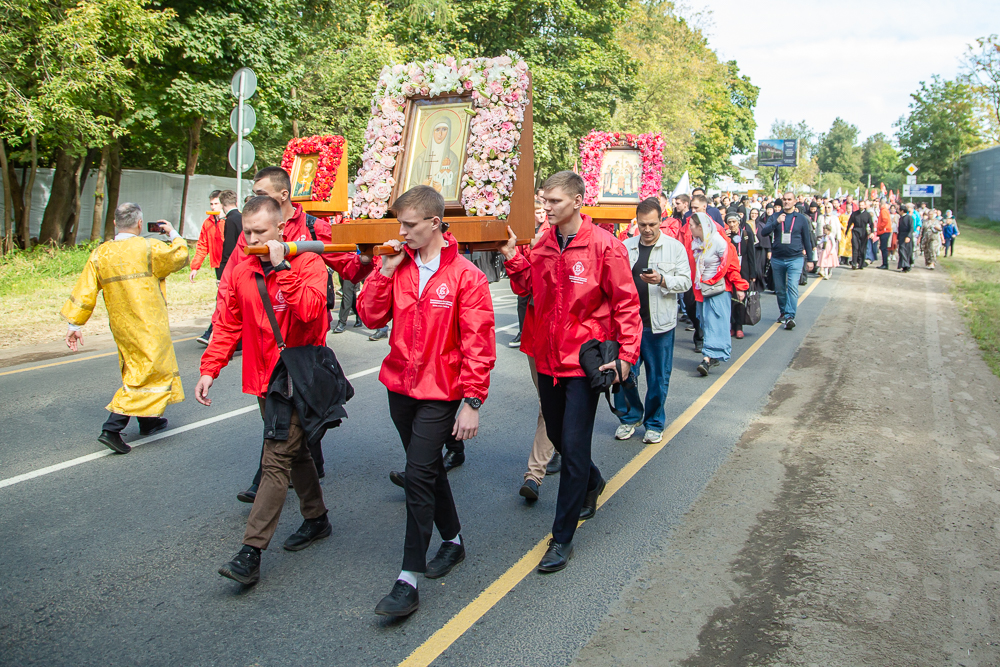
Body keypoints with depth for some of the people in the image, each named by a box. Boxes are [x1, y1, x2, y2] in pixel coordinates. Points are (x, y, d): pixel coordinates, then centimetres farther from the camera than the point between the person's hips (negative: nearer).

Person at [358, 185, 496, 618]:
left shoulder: (465, 276, -12)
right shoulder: (398, 266, 3)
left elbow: (478, 345, -13)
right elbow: (371, 317, 1)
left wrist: (472, 402, -15)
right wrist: (385, 272, -9)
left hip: (441, 394, -6)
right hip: (400, 387, 6)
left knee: (419, 474, -10)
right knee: (428, 468, 18)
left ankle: (409, 579, -3)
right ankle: (452, 540, 39)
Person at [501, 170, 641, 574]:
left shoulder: (604, 245, -12)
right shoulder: (543, 245, 5)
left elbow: (625, 303, -9)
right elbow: (525, 287, 13)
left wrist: (626, 353, -13)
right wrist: (512, 256, -2)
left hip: (585, 361, -6)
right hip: (548, 358, 6)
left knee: (573, 446, -5)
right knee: (557, 436, 20)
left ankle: (562, 538, 6)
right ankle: (593, 483, 50)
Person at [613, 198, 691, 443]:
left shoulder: (675, 247, 2)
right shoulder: (625, 247, 8)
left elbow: (685, 282, -2)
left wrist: (662, 280, -20)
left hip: (659, 324, -2)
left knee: (658, 378, 7)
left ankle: (654, 423, 24)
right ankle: (630, 416, 25)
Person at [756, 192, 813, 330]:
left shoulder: (801, 218, 5)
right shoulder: (775, 216, 5)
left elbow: (806, 239, 11)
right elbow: (764, 231, -9)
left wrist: (810, 259, 11)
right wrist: (777, 222, -24)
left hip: (795, 258, -2)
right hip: (777, 259, 2)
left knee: (792, 287, -16)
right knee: (779, 289, 11)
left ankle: (790, 316, -18)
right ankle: (783, 312, 29)